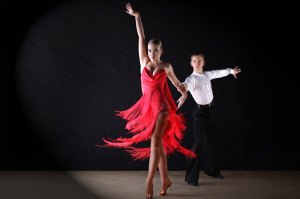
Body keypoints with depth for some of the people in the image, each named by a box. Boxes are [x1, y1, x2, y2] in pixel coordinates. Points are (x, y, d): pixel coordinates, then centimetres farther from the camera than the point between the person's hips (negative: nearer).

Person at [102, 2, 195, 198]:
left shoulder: (166, 66, 4)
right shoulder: (144, 62, 6)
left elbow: (176, 81, 23)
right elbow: (141, 37, 3)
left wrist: (184, 93, 33)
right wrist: (137, 16, 3)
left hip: (162, 108, -3)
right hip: (148, 107, 3)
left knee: (155, 143, -13)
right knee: (159, 145, 9)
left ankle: (149, 182, -11)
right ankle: (165, 180, 20)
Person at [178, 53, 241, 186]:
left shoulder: (207, 75, 8)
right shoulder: (192, 78, -14)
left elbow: (219, 73, 27)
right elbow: (187, 83, -37)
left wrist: (231, 71, 44)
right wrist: (183, 87, -61)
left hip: (210, 110, 7)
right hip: (200, 112, -7)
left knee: (210, 141, 17)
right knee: (199, 143, -12)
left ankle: (211, 170, 34)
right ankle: (191, 177, -7)